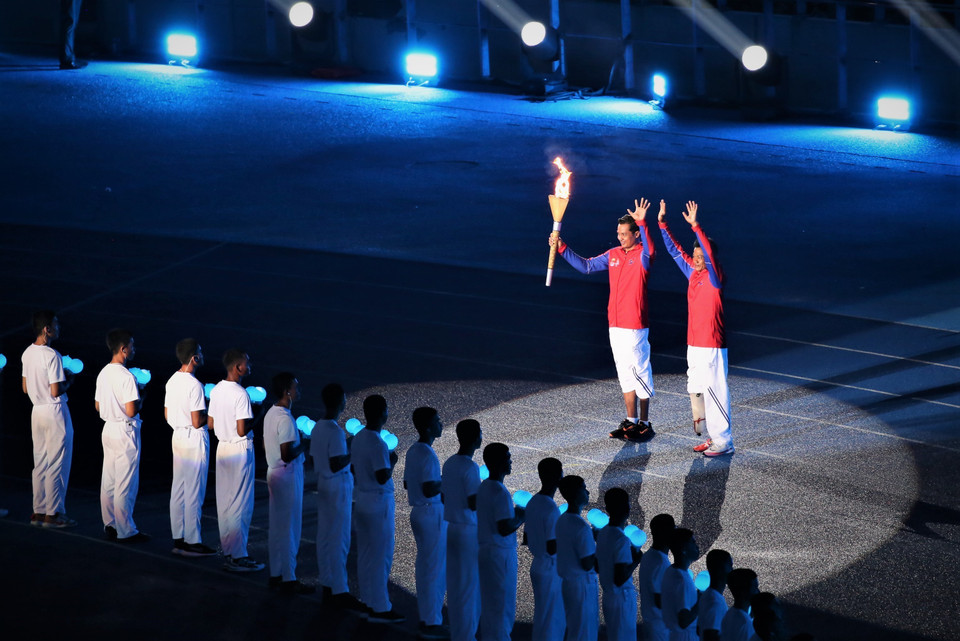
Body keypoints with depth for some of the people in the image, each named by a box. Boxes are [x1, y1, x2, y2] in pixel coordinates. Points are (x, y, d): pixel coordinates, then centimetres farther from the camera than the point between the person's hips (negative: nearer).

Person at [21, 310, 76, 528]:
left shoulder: (27, 353, 6)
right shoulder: (52, 356, -20)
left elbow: (25, 388, 13)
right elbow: (56, 392, -22)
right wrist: (68, 381, -3)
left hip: (37, 411, 8)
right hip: (55, 412, -8)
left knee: (40, 463, 14)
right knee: (57, 465, 1)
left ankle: (38, 512, 18)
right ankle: (53, 514, 5)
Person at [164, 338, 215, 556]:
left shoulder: (172, 381, 6)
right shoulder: (194, 385, -20)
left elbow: (167, 415, 13)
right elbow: (197, 421, -21)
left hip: (178, 437, 9)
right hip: (195, 440, -9)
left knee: (178, 489, 12)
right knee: (194, 491, -3)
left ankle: (178, 539, 16)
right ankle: (192, 542, 1)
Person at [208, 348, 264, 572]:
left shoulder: (216, 390, 5)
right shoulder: (240, 394, -20)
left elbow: (210, 424, 11)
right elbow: (242, 430, -23)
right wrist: (254, 417, -7)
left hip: (222, 448, 8)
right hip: (240, 450, -8)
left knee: (224, 501, 13)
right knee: (241, 504, -2)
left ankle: (227, 550, 20)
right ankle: (238, 557, 1)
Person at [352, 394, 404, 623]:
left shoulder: (358, 438, 5)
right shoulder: (377, 444, -21)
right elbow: (382, 477, -25)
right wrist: (392, 462, -7)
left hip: (362, 499, 9)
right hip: (379, 502, -9)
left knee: (365, 553, 15)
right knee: (381, 555, -2)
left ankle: (368, 599, 24)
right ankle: (380, 608, 1)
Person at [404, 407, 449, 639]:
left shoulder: (413, 451, 7)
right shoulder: (428, 456, -21)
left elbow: (407, 483, 16)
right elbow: (429, 490, -27)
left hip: (418, 512, 9)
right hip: (432, 514, -9)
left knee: (424, 565, 15)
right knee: (436, 568, -2)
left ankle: (425, 617, 22)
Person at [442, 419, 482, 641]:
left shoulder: (449, 463, 6)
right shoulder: (470, 469, -18)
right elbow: (474, 504, -21)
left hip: (451, 528, 8)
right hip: (468, 531, -8)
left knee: (454, 583, 13)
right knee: (470, 585, 1)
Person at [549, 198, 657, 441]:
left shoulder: (642, 255, -11)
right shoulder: (614, 255, 10)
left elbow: (649, 252, -35)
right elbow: (586, 266, 15)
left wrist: (643, 224, -45)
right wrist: (562, 249, 7)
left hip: (635, 326, -8)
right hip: (615, 325, 8)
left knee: (639, 372, -1)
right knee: (625, 374, 14)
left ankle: (644, 424, 6)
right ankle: (630, 421, 22)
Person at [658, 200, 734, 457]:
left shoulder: (714, 278, -12)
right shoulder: (693, 274, 9)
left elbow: (710, 255, -28)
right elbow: (675, 251, 14)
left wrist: (695, 226, -33)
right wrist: (662, 223, 8)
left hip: (712, 347, -8)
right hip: (694, 345, 8)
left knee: (715, 393, -5)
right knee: (697, 393, 13)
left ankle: (723, 442, 0)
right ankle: (713, 438, 23)